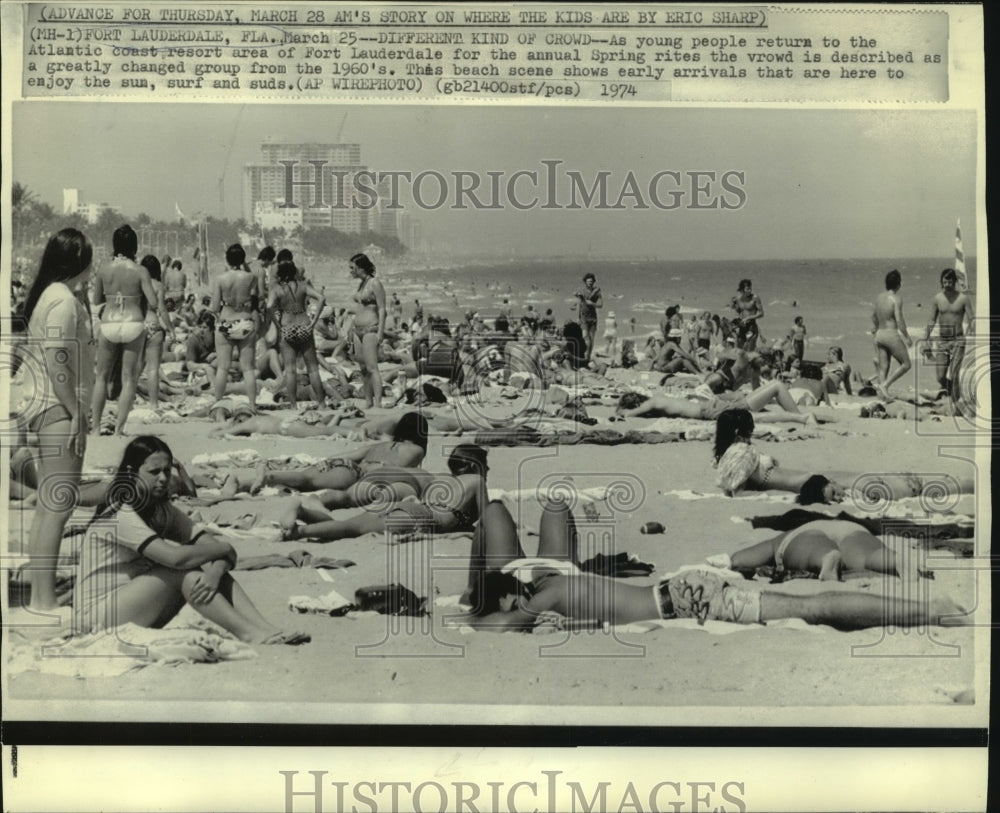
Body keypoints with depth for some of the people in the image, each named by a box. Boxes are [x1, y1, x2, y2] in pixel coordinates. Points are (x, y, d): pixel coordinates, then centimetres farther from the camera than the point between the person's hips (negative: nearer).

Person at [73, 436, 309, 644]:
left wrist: (216, 569, -27)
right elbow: (174, 557, -33)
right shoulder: (119, 515, -20)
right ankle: (249, 634, -28)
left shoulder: (164, 511, 6)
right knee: (185, 570, -25)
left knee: (211, 567, -12)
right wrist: (223, 549, -17)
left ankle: (267, 629, -24)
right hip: (96, 618, -7)